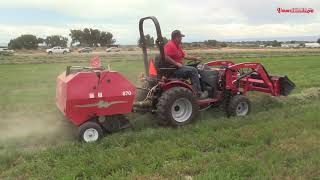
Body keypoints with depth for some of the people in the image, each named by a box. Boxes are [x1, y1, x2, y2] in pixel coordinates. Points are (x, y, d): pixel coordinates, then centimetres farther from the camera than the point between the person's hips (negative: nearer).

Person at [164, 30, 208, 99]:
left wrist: (195, 58, 9)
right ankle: (198, 93, -15)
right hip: (173, 70, -11)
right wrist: (177, 64, -25)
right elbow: (166, 57, -29)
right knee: (193, 70, -17)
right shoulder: (170, 45, -17)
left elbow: (184, 55, 18)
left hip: (178, 67, 11)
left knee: (194, 69, 15)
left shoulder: (177, 46, 17)